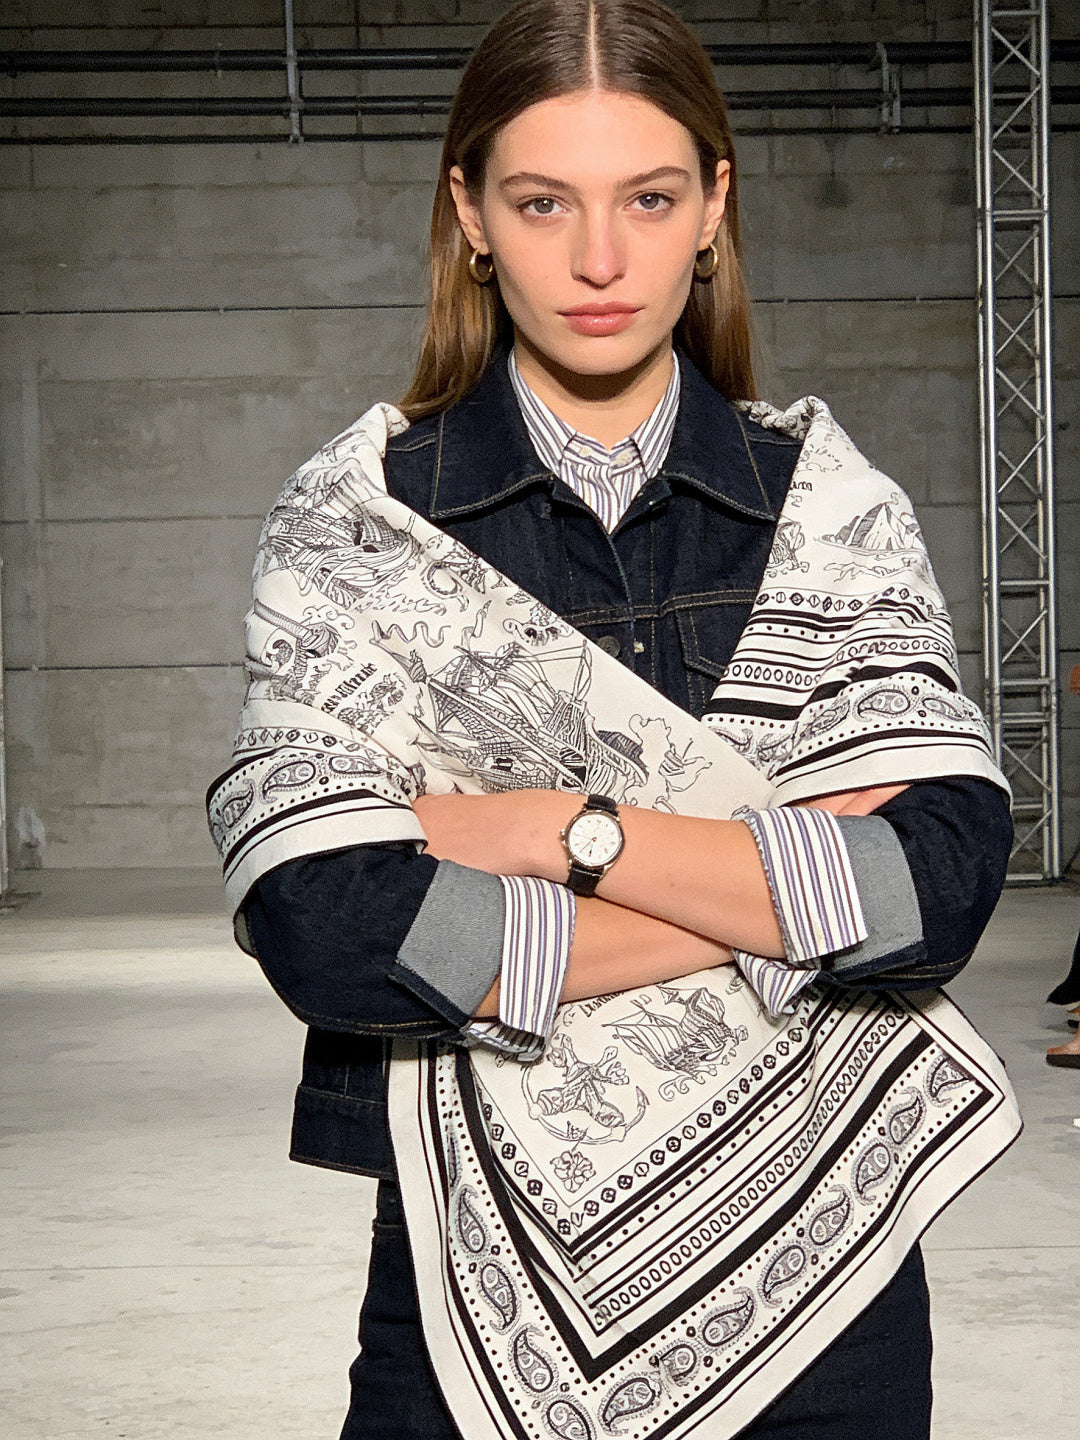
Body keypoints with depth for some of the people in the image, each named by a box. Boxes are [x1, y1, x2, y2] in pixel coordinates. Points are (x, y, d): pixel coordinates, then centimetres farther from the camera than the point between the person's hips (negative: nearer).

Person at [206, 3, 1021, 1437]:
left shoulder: (834, 505, 0)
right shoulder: (355, 516, -4)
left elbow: (943, 879, -12)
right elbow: (325, 931, -17)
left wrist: (573, 827, -17)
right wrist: (790, 896, -14)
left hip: (816, 1266, 2)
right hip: (489, 1282, -1)